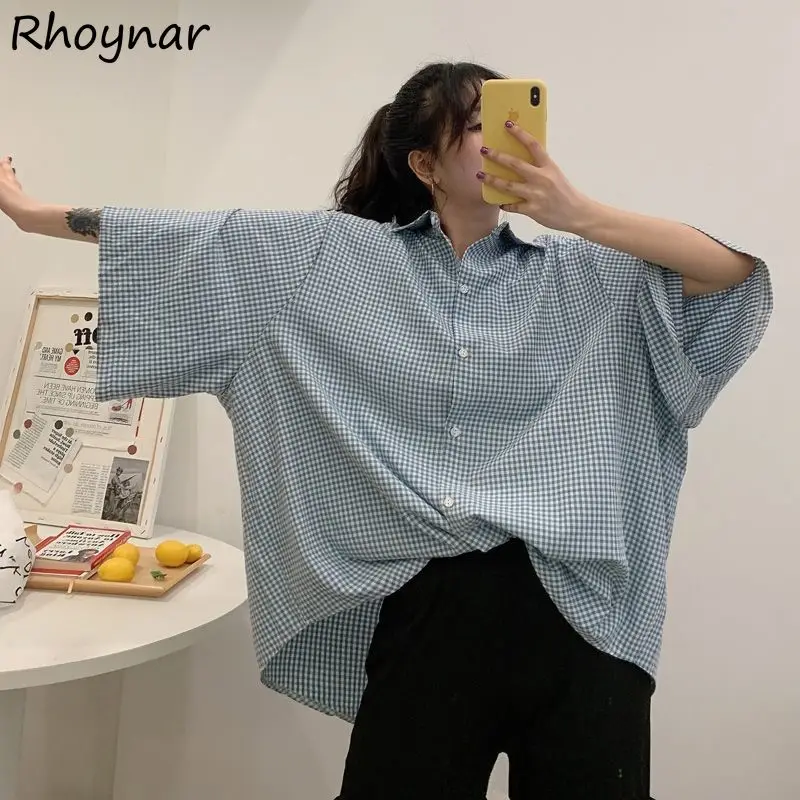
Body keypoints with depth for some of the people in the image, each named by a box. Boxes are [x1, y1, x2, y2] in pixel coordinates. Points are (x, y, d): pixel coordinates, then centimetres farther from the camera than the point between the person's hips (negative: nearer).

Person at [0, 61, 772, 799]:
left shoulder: (580, 272, 7)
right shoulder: (335, 256, 6)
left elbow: (737, 270, -2)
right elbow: (193, 237, 8)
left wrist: (582, 214, -13)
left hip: (573, 612, 1)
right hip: (424, 609, 0)